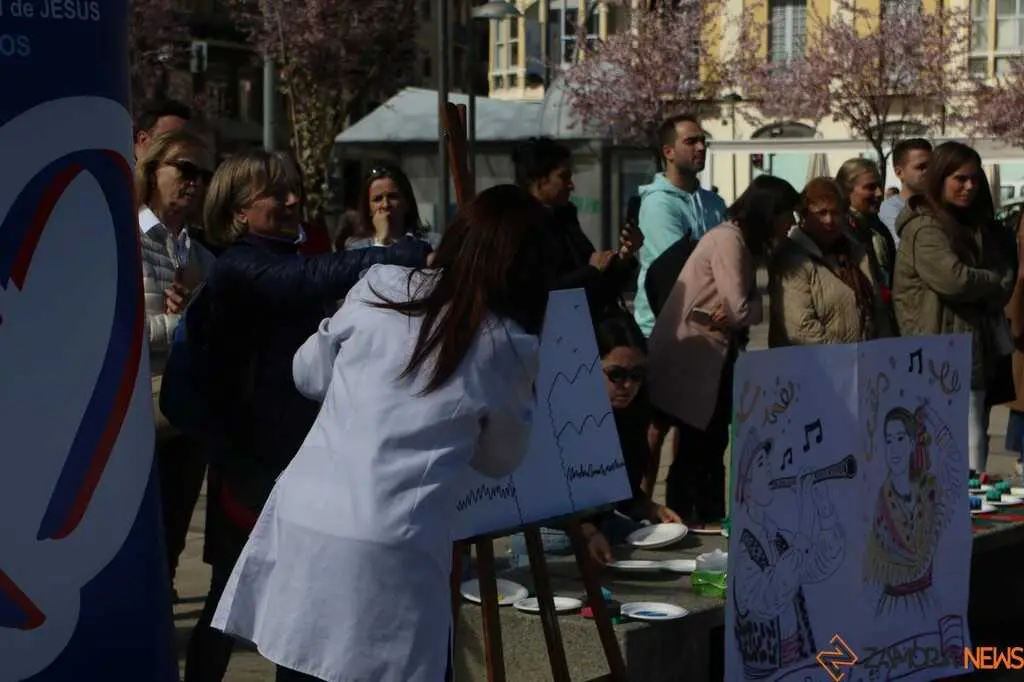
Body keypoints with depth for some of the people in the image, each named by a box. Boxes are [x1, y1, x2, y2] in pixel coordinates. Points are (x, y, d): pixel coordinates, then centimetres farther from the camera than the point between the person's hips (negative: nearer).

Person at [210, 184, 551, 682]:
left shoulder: (380, 287, 6)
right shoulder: (512, 348, 0)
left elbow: (309, 375, 19)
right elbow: (500, 460, 14)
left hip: (303, 520, 3)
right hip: (390, 548, -3)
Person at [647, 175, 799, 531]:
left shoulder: (741, 241, 12)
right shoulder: (728, 240, -19)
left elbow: (751, 306, 6)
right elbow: (740, 310, -22)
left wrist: (736, 316, -13)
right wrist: (735, 317, -1)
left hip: (713, 357, 9)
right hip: (692, 358, -9)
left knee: (711, 444, 13)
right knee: (697, 446, -1)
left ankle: (710, 520, 20)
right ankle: (681, 523, 8)